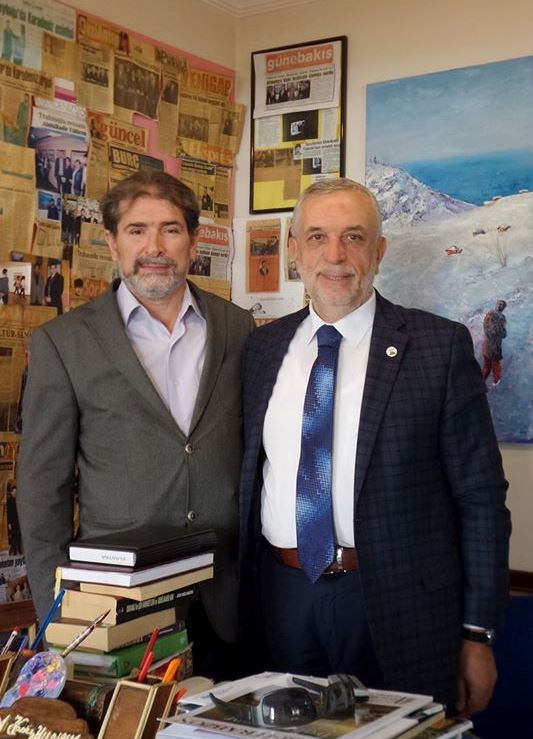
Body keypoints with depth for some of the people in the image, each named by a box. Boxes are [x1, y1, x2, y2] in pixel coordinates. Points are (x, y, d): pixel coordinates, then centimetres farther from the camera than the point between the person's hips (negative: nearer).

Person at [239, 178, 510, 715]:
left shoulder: (439, 346, -6)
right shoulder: (261, 348, 6)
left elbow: (479, 495, -5)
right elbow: (249, 477, 12)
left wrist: (477, 633, -5)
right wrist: (241, 600, 9)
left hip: (396, 605, -3)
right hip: (282, 596, 3)